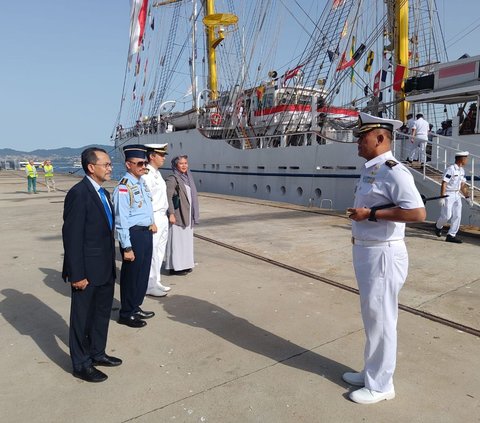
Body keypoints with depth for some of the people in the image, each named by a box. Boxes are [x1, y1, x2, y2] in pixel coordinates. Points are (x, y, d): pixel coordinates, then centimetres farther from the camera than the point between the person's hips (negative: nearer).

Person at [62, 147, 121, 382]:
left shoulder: (103, 193, 8)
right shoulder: (79, 193, -18)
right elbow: (72, 236, -20)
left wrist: (111, 264, 12)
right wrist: (77, 274, -19)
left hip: (105, 268, 8)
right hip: (88, 270, -8)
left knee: (102, 313, 21)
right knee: (83, 318, 10)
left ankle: (97, 353, 39)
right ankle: (81, 364, 27)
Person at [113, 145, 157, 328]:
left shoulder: (142, 183, 10)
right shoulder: (124, 188, -18)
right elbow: (121, 220, -20)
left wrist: (151, 223, 10)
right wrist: (127, 247, -20)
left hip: (146, 233, 9)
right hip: (134, 235, -9)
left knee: (143, 273, 19)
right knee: (131, 275, 6)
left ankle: (136, 307, 38)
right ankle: (126, 313, 25)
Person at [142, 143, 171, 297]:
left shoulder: (157, 173, 14)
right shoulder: (147, 175, -15)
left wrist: (165, 217, 16)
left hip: (162, 218, 10)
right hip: (153, 218, -9)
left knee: (159, 252, 16)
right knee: (151, 254, -1)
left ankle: (156, 282, 28)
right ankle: (150, 286, 11)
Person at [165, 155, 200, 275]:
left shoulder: (187, 178, 13)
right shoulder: (172, 179, -11)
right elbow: (168, 197, -18)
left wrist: (193, 215, 16)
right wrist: (171, 214, -25)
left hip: (187, 215, 8)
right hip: (177, 215, -8)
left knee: (186, 240, 13)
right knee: (177, 240, -2)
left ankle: (184, 264, 24)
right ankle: (175, 267, 6)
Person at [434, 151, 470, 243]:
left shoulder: (462, 170, 11)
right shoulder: (450, 169, -16)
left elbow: (462, 185, 19)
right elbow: (444, 183, -19)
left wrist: (467, 196, 16)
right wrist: (442, 197, -23)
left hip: (457, 195, 8)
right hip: (448, 195, -8)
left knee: (457, 216, 2)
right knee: (447, 215, -7)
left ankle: (451, 235, 7)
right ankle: (438, 226, 24)